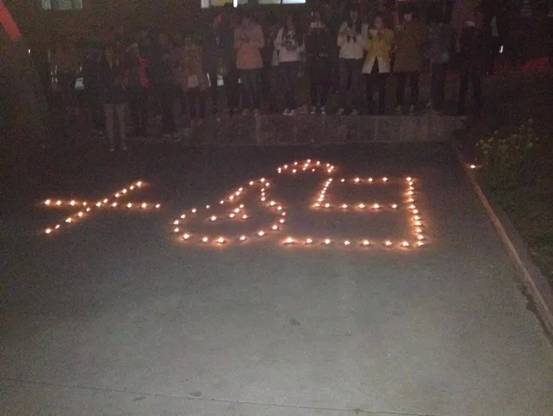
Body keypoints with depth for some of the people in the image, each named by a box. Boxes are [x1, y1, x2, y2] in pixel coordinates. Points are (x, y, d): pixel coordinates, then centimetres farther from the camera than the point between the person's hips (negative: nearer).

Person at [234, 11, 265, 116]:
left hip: (255, 62, -2)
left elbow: (261, 43, -1)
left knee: (255, 85, -4)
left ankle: (256, 107, 1)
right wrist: (240, 40, -11)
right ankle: (247, 107, 9)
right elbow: (235, 46, 8)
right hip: (242, 63, 2)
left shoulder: (257, 28, 5)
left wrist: (250, 41, -14)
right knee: (246, 86, 3)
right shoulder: (237, 30, 12)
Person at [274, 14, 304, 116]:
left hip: (294, 60, -1)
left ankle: (292, 107, -3)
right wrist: (283, 45, -10)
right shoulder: (282, 31, 11)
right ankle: (288, 106, 6)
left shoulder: (298, 33, 12)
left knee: (292, 84, -7)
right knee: (286, 85, -2)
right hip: (283, 61, 1)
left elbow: (302, 47, 10)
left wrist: (296, 48, -9)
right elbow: (276, 44, 9)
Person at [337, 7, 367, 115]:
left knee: (355, 84, -6)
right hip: (343, 57, 1)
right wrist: (343, 35, -12)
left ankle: (355, 107, -4)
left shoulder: (363, 27, 8)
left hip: (357, 58, -1)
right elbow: (339, 43, 6)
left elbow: (364, 43, 0)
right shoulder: (344, 25, 11)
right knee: (343, 83, -5)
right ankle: (342, 106, 0)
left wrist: (356, 35, -12)